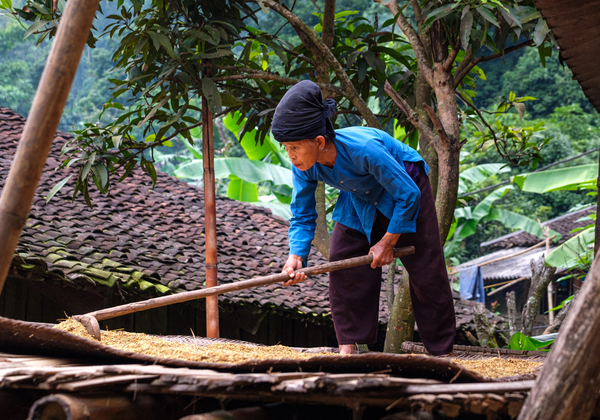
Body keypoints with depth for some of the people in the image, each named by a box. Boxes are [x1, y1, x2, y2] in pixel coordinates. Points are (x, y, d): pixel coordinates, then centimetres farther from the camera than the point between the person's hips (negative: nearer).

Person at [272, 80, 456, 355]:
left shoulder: (363, 149, -41)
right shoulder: (303, 167, -23)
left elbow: (408, 195, -30)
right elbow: (302, 216, -10)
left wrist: (388, 242, -22)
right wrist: (296, 256, -27)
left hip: (404, 186, -5)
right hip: (360, 199, 5)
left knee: (425, 268, -5)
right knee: (343, 262, -7)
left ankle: (442, 350, 6)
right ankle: (349, 343, 3)